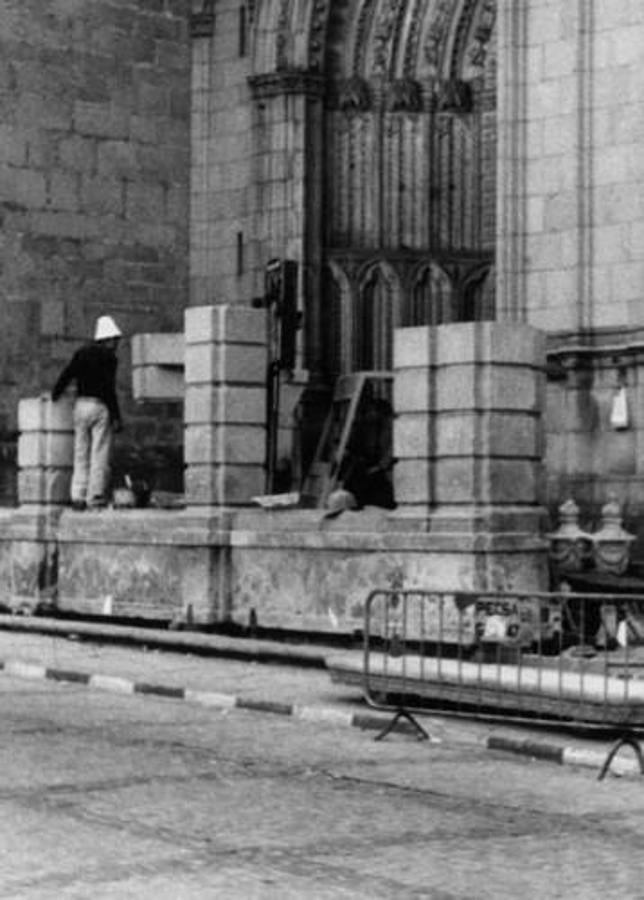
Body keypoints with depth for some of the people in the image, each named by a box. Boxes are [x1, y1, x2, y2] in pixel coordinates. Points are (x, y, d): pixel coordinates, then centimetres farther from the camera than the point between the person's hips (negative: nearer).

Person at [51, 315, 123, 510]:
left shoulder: (81, 353, 12)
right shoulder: (109, 357, -5)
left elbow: (65, 377, 7)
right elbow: (109, 389, -13)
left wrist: (53, 398, 18)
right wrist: (116, 417, -12)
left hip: (80, 405, 6)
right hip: (100, 407, -6)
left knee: (81, 453, 9)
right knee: (100, 454, -3)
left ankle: (78, 496, 3)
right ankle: (95, 497, -7)